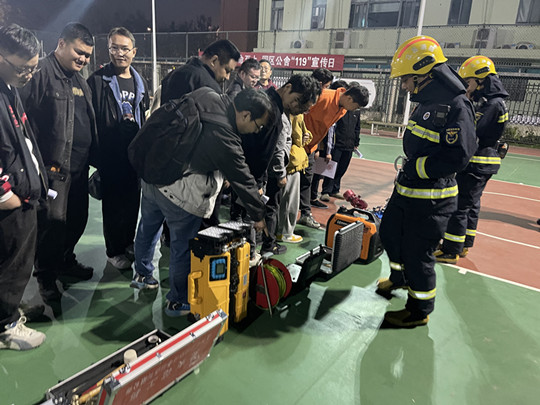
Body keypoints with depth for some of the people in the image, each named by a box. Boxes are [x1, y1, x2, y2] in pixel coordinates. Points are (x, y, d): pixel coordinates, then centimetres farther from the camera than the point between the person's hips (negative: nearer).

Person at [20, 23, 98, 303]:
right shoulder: (41, 74, -10)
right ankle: (46, 275, 18)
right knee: (54, 222, -2)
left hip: (79, 165, 8)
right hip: (53, 166, -8)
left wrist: (92, 156, 18)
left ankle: (65, 261, 37)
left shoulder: (79, 80, 17)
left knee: (78, 218, 16)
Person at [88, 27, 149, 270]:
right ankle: (114, 251, 19)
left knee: (133, 200, 14)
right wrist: (95, 153, -14)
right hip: (110, 155, -5)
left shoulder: (140, 82, 11)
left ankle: (128, 243, 33)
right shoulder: (98, 80, -6)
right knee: (113, 202, 5)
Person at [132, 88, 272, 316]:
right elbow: (244, 182, -14)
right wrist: (259, 216, -1)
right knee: (183, 247, 10)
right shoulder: (226, 142, -25)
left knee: (147, 229, 27)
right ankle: (178, 302, 29)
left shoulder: (206, 95, -5)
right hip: (181, 196, -9)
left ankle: (142, 274, 53)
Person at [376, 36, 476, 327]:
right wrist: (408, 170, 9)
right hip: (407, 189, 10)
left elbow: (457, 157, -26)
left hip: (431, 198, -9)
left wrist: (416, 168, -18)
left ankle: (420, 310, 25)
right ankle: (400, 278, 50)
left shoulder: (456, 107, -20)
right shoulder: (426, 102, 9)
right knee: (390, 233, 24)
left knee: (417, 254, 3)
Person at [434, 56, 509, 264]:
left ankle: (451, 252, 1)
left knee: (459, 206, -6)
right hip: (480, 165, 11)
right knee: (471, 204, 17)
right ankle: (464, 245, 30)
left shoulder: (493, 104, -17)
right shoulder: (487, 102, 14)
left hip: (475, 165, -11)